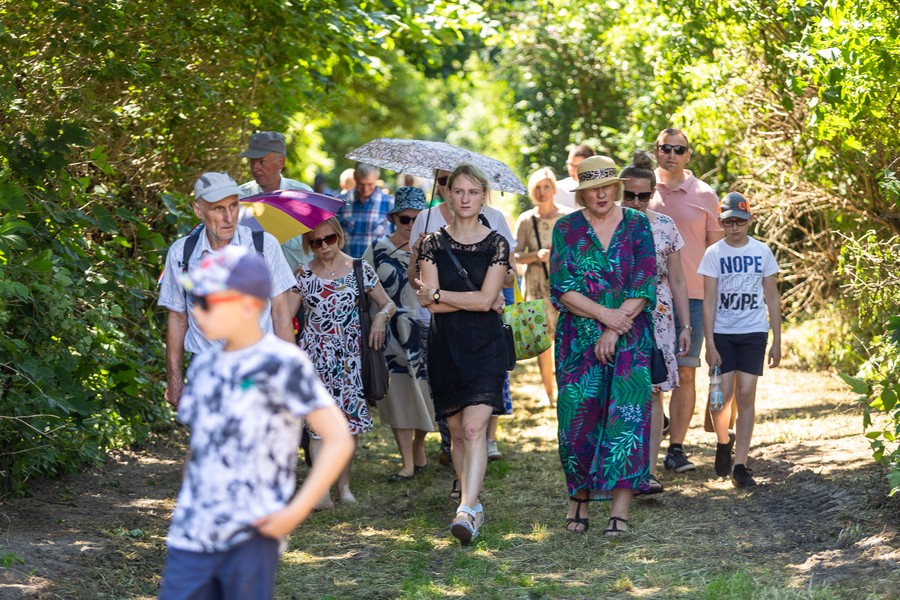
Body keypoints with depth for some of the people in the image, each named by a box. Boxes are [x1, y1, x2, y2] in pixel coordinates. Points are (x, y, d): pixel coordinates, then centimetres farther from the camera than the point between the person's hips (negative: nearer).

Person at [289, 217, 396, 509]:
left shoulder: (360, 270, 3)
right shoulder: (304, 275, 4)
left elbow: (388, 304, 7)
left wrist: (381, 316, -14)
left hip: (349, 354, 1)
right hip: (315, 355, -1)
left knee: (350, 418, 0)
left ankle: (344, 485, 12)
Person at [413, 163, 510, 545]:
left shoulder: (496, 244, 1)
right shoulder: (433, 244, 6)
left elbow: (485, 300, -9)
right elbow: (430, 304, -3)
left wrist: (438, 294, -4)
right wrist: (472, 299, -10)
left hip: (485, 345, -3)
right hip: (445, 345, 3)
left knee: (474, 427, -16)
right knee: (458, 431, 8)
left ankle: (466, 511, -25)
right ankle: (473, 504, 20)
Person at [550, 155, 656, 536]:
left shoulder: (637, 225, 5)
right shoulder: (567, 229, 5)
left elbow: (644, 284, -2)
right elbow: (562, 289, -3)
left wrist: (616, 328, -11)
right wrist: (604, 314, -15)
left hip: (630, 338, -1)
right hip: (579, 339, 1)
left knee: (626, 416, -9)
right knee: (578, 417, -2)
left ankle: (620, 509, -10)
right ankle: (579, 498, 13)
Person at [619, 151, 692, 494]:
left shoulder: (665, 227, 7)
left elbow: (677, 280, 12)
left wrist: (685, 325, 8)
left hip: (657, 318, 2)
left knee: (652, 393, -4)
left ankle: (649, 471, -3)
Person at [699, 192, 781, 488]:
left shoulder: (762, 252, 4)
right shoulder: (714, 253, -1)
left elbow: (772, 298, 8)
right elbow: (709, 300, -4)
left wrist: (777, 341, 5)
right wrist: (710, 344, -11)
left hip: (753, 333, 1)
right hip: (722, 332, -1)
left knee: (746, 395, -6)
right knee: (723, 395, -7)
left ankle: (740, 465, -3)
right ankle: (723, 441, 25)